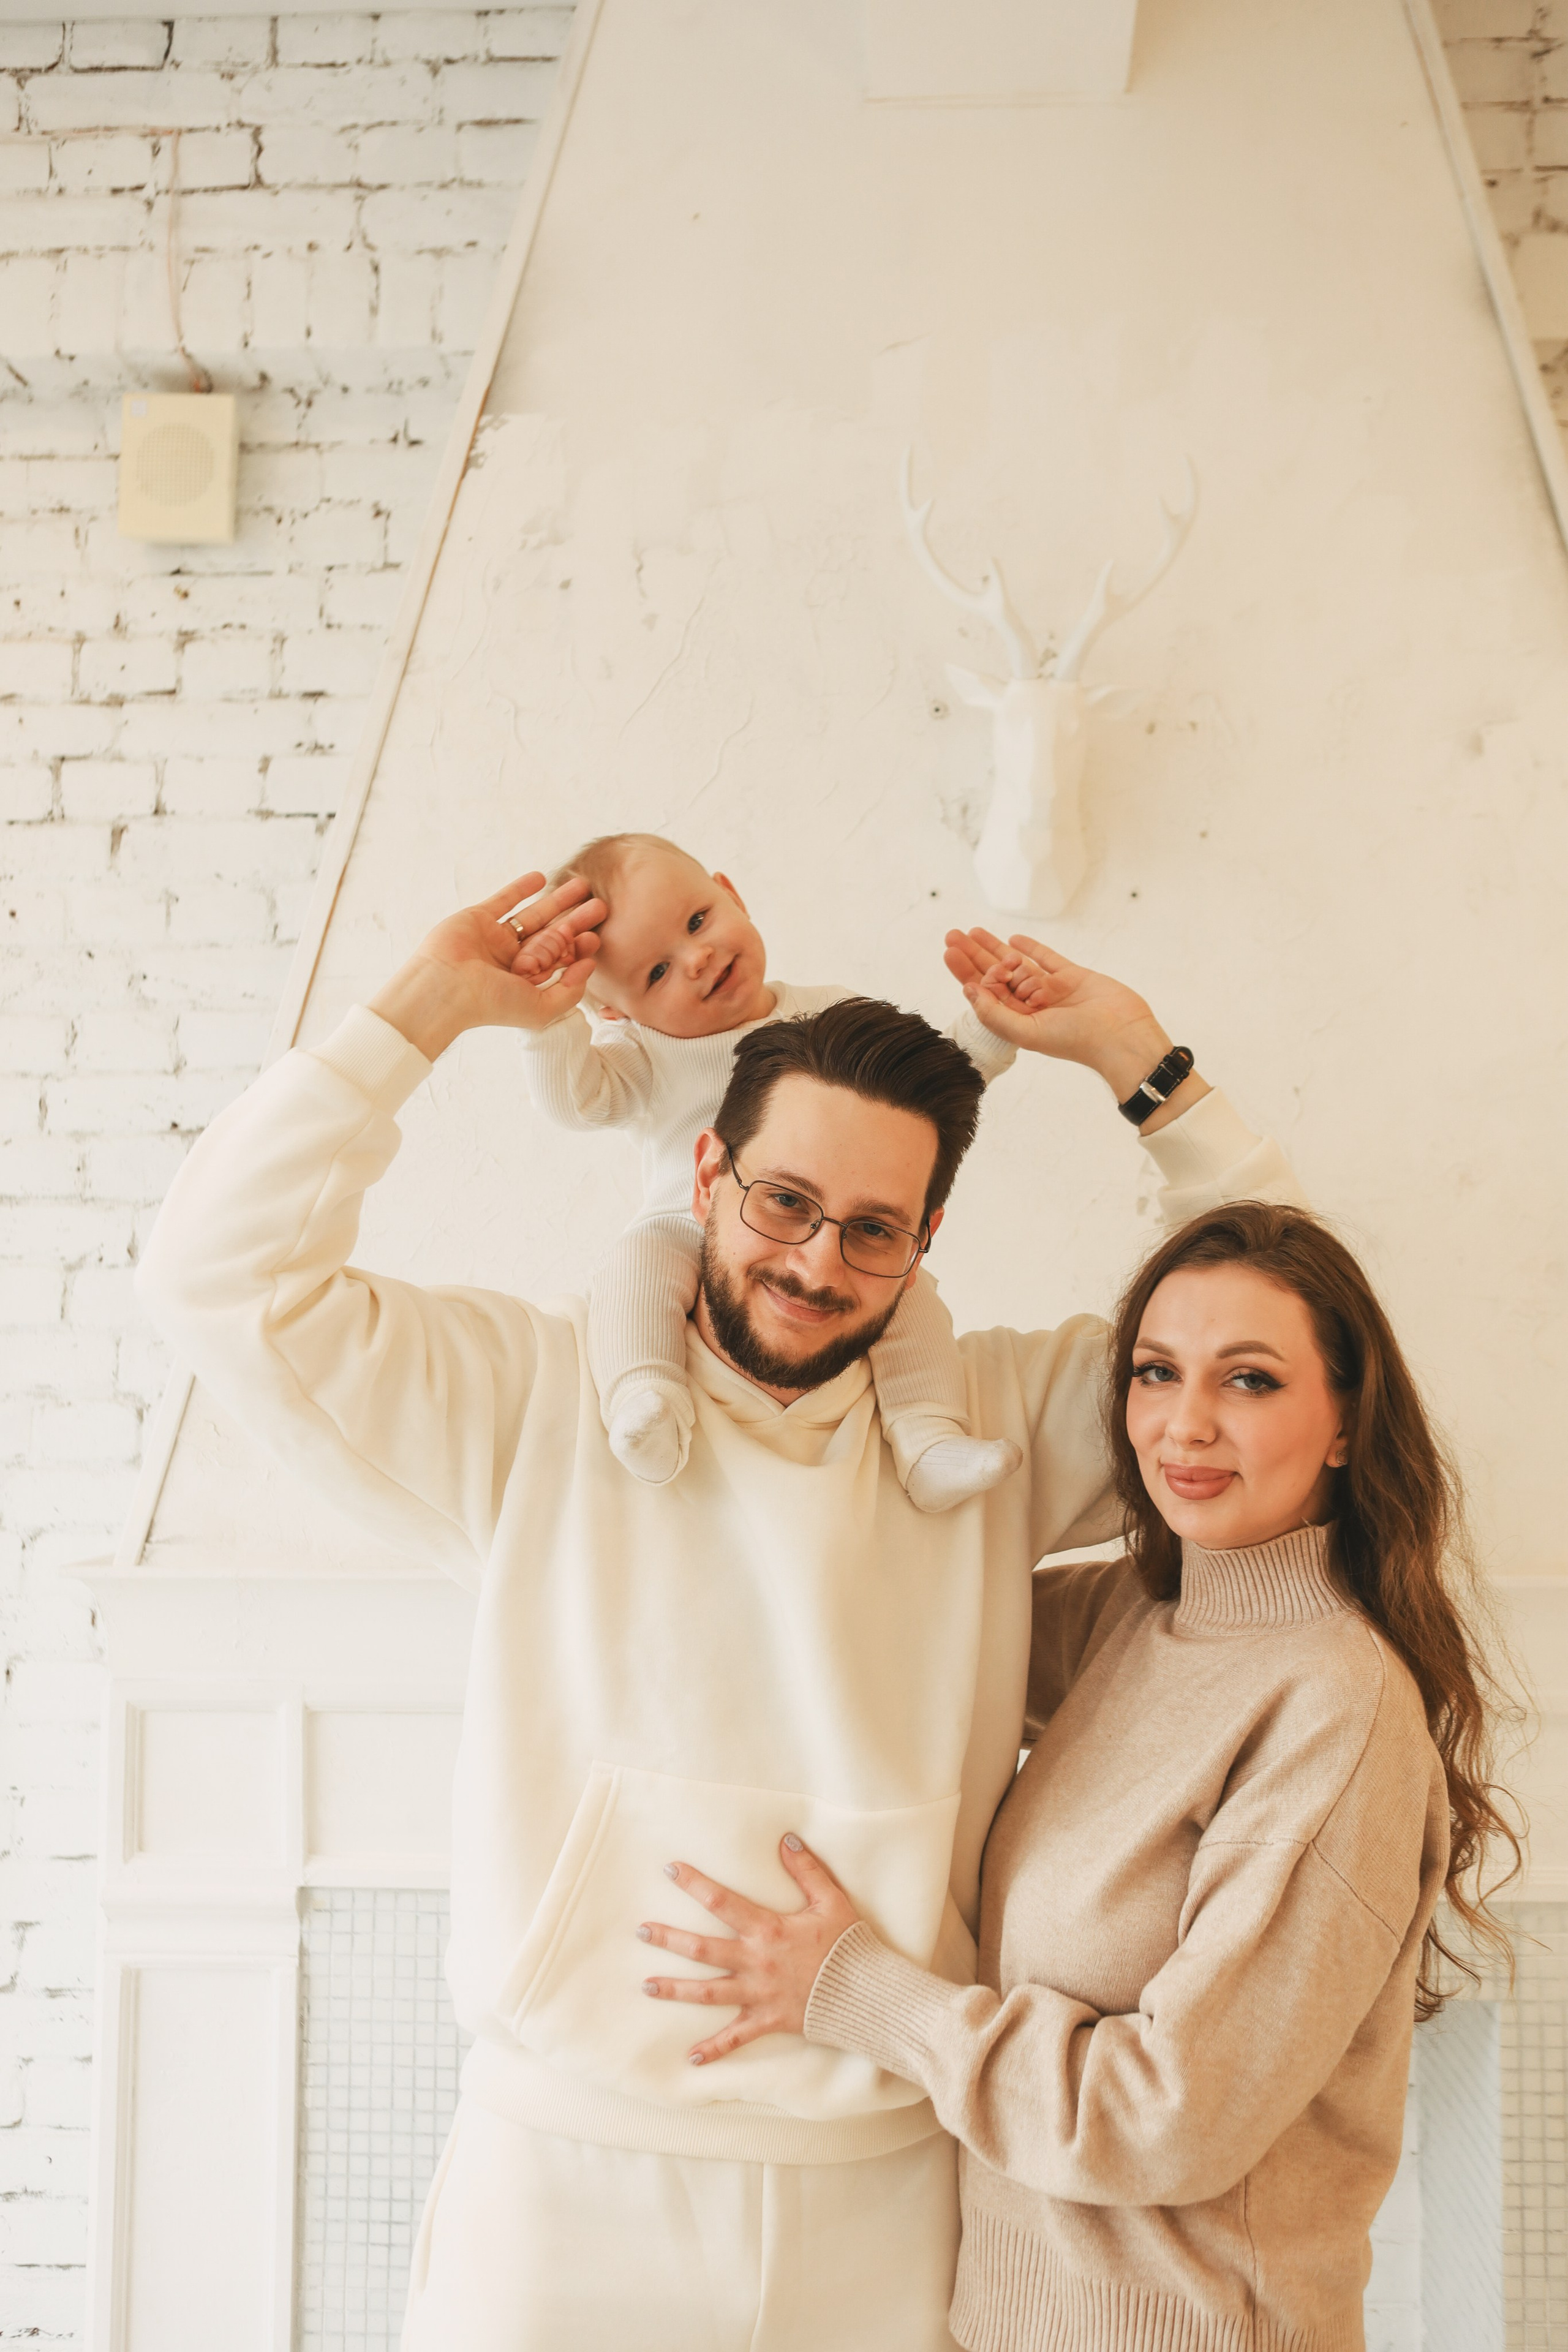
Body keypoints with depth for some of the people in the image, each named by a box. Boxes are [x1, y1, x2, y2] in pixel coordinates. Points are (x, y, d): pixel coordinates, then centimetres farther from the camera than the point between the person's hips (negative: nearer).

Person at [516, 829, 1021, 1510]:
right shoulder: (642, 1052, 4)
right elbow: (574, 1096, -14)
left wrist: (991, 1023, -7)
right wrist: (550, 1011, -26)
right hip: (686, 1238, -1)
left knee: (910, 1292, -21)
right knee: (632, 1267, -31)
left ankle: (930, 1445, -26)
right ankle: (646, 1405, -44)